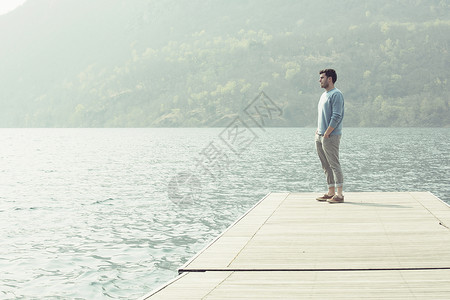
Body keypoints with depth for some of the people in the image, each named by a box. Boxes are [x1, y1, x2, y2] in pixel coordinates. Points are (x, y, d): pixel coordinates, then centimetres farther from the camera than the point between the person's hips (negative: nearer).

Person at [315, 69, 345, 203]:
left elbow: (337, 116, -17)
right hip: (320, 136, 9)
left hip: (331, 136, -9)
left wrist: (326, 133, -18)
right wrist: (318, 130, 13)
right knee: (326, 166, 11)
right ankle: (331, 192, 18)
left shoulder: (336, 95, -11)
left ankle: (339, 195, -7)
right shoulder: (324, 95, 19)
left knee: (334, 165, -8)